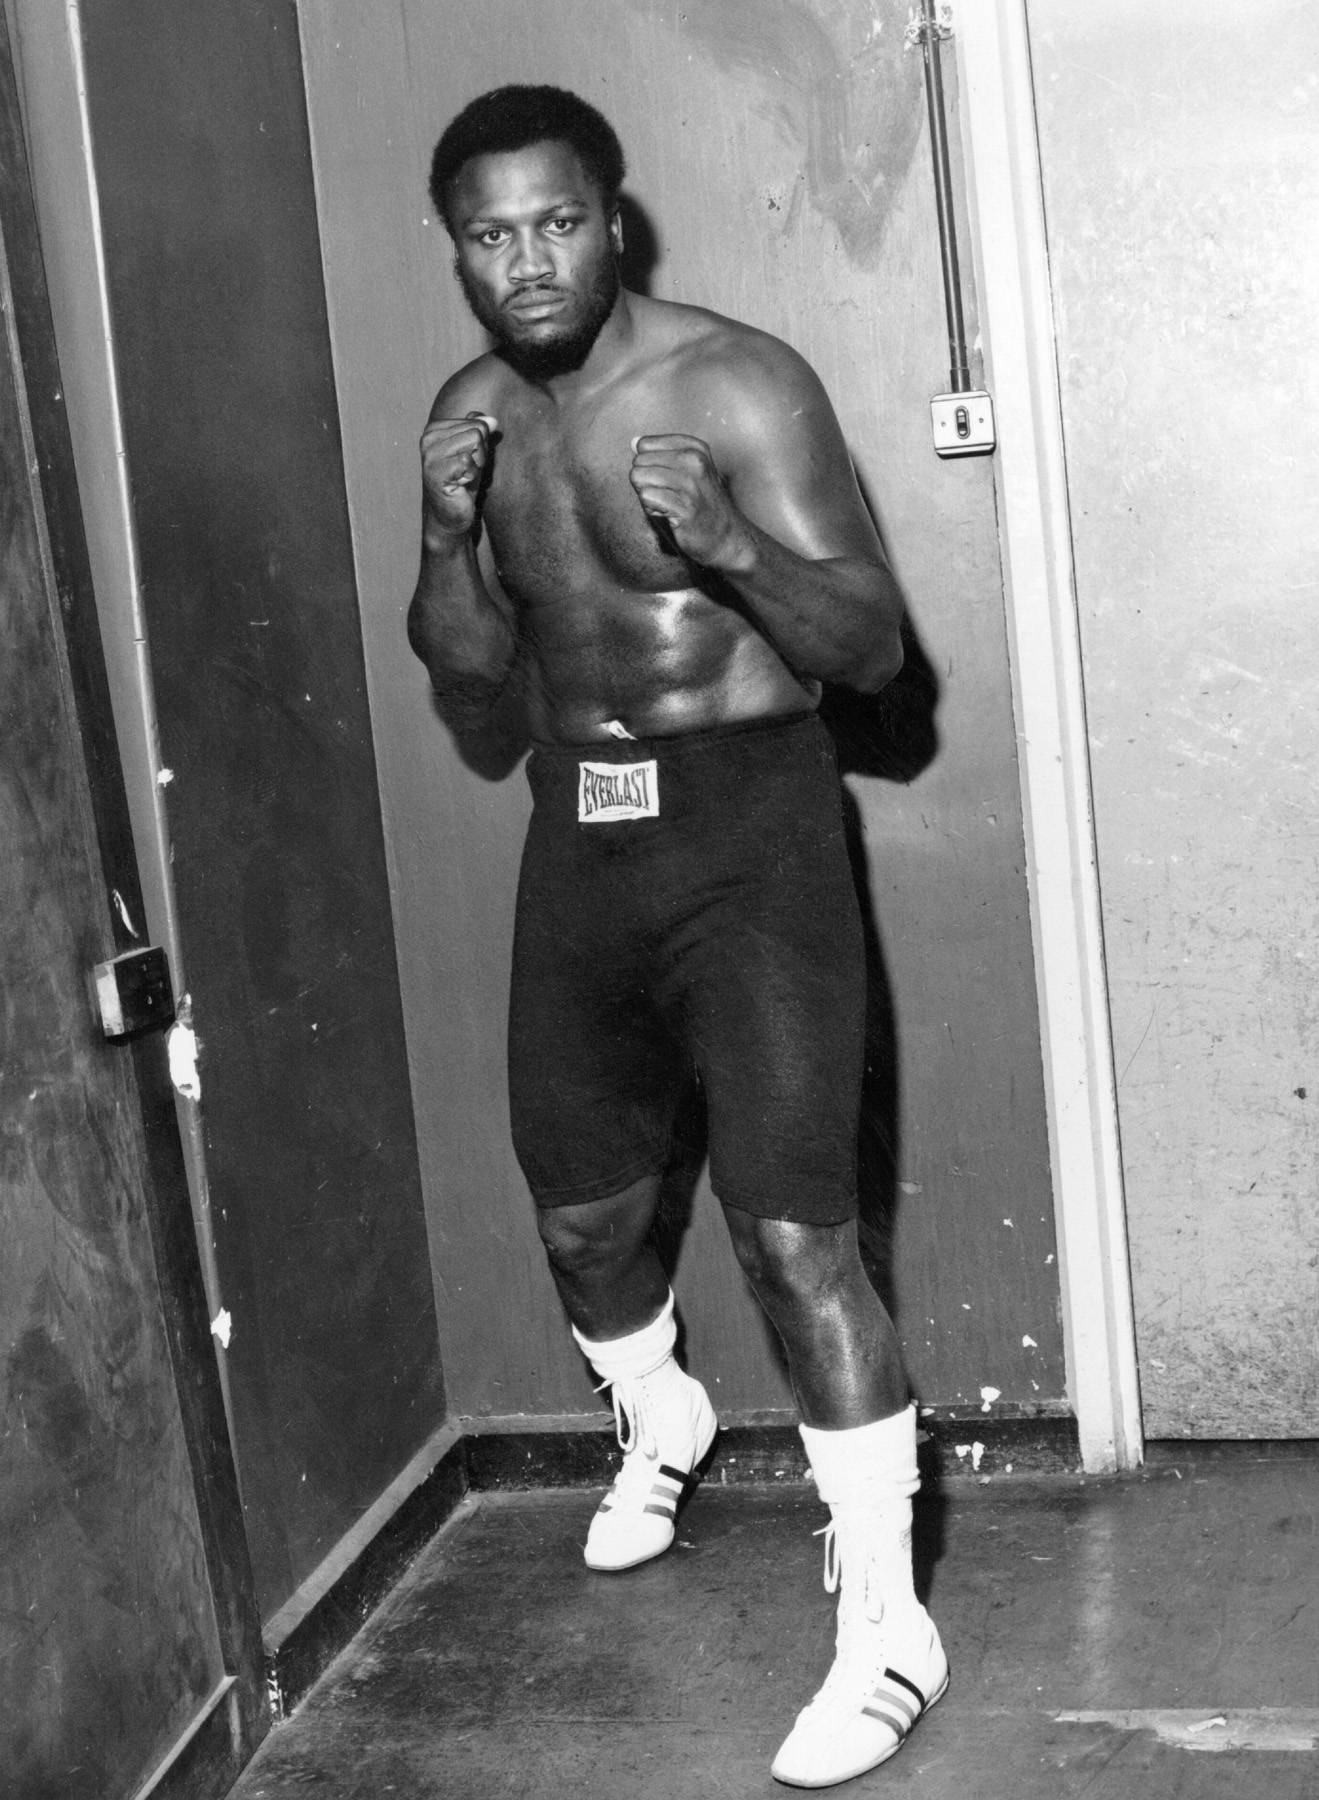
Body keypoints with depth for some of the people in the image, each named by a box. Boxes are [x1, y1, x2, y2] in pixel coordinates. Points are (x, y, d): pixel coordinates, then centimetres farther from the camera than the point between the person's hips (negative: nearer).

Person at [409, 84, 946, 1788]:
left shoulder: (739, 385, -12)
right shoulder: (472, 415, 6)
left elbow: (873, 647, -14)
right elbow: (467, 682, 8)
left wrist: (729, 543, -32)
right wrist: (450, 535, -11)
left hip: (746, 827, -6)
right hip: (578, 832, 6)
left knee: (793, 1231, -12)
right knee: (583, 1208, 18)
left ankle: (885, 1622, -1)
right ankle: (657, 1426, 49)